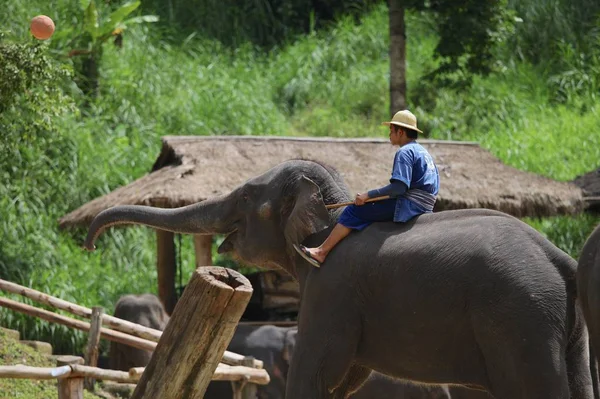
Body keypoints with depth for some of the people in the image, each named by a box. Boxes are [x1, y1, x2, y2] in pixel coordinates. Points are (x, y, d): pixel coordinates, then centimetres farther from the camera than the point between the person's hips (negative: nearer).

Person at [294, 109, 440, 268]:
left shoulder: (405, 152, -10)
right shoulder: (424, 152, 21)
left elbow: (399, 187, -21)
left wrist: (368, 195, -14)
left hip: (408, 206, -10)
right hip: (424, 208, 10)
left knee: (354, 211, -5)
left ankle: (321, 252, -6)